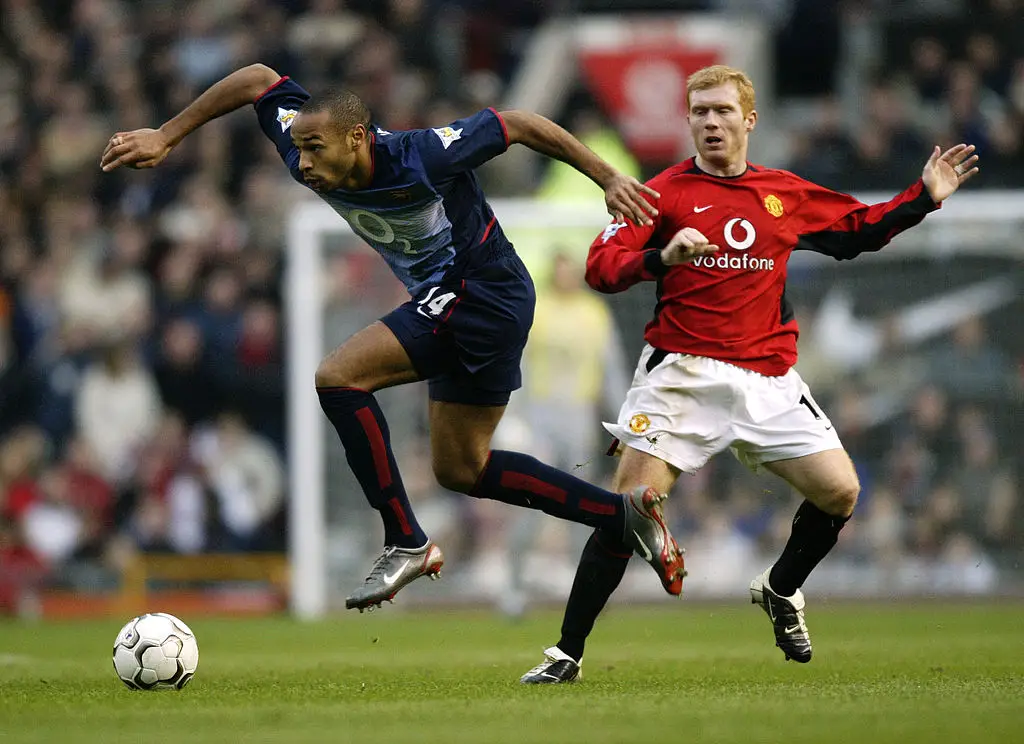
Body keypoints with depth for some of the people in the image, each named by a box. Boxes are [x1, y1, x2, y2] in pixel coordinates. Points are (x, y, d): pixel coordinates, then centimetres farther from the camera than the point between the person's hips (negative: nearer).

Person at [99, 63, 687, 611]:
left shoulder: (418, 158, -28)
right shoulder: (312, 161, -9)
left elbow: (519, 125, -18)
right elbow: (259, 79, 3)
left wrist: (609, 179, -13)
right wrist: (166, 137, 0)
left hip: (481, 292, -9)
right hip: (448, 303, 9)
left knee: (339, 377, -20)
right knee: (461, 469, 16)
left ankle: (407, 543, -15)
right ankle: (624, 514, 22)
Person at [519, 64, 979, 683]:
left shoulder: (786, 195, 11)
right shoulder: (666, 193, 0)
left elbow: (858, 230, 27)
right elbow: (601, 268, -9)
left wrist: (925, 197, 17)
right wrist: (662, 256, -27)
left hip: (769, 377, 4)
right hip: (683, 373, -4)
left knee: (840, 492, -5)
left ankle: (781, 591, 25)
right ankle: (567, 654, -7)